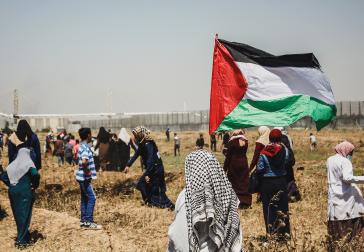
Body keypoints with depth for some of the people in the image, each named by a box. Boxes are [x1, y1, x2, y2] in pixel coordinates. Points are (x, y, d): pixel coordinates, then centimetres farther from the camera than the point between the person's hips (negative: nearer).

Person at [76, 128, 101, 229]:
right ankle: (89, 222, -5)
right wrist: (87, 171, -20)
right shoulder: (85, 148, -19)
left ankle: (83, 221, 19)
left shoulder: (82, 146, 11)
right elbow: (84, 162, -35)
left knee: (85, 198, 13)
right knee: (91, 198, -7)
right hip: (85, 178, -10)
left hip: (82, 177, 10)